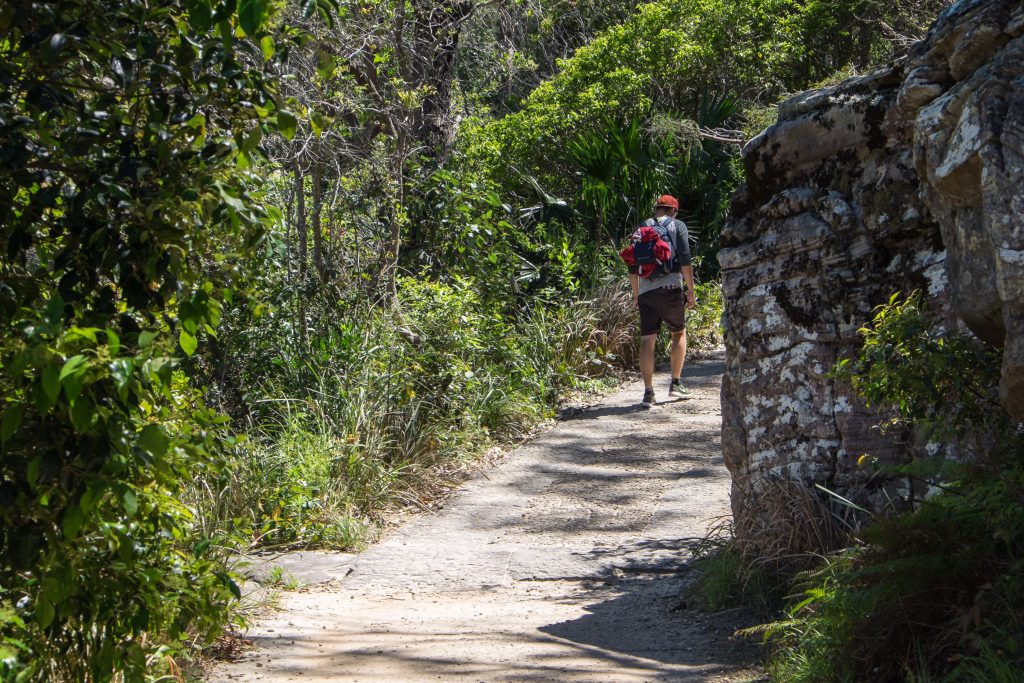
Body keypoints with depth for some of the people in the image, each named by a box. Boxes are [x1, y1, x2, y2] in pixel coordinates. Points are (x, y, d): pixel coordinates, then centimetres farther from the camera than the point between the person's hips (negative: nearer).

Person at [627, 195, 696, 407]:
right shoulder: (677, 225, 4)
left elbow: (633, 266, 14)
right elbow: (685, 260, -6)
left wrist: (635, 294, 21)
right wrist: (690, 291, -2)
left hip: (646, 291, 3)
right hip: (671, 288, -3)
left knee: (647, 340, -1)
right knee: (679, 334, 16)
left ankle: (648, 391, -6)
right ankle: (676, 384, 14)